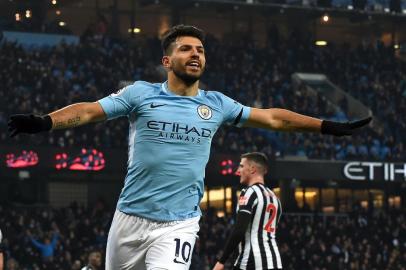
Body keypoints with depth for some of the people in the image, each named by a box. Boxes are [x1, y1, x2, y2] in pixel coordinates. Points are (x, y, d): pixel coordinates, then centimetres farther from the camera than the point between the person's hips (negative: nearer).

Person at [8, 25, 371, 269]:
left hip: (178, 225, 0)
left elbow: (273, 118, 12)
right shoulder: (141, 93, 0)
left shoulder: (216, 104, 7)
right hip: (131, 217, 0)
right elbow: (89, 110, -9)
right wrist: (45, 121, -27)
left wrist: (328, 127, 9)